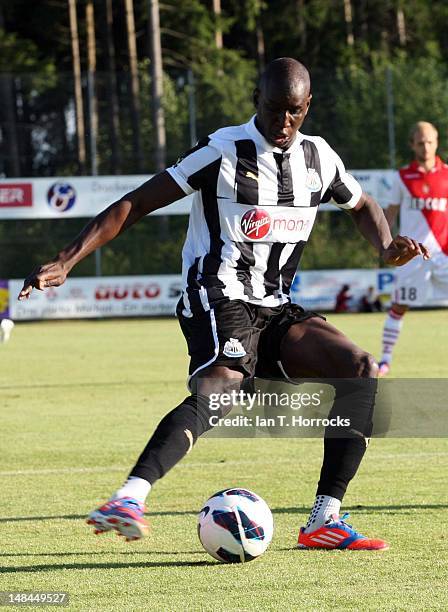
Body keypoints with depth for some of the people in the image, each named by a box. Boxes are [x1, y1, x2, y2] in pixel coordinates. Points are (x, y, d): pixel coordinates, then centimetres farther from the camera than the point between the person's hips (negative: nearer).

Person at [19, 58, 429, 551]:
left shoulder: (317, 157, 11)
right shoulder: (225, 151, -7)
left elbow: (362, 207, 31)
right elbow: (133, 205, -8)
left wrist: (387, 247, 7)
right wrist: (66, 261, -18)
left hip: (274, 311, 7)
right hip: (219, 301, -7)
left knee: (361, 370, -11)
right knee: (218, 390, -35)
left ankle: (324, 522, -8)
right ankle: (129, 499, -54)